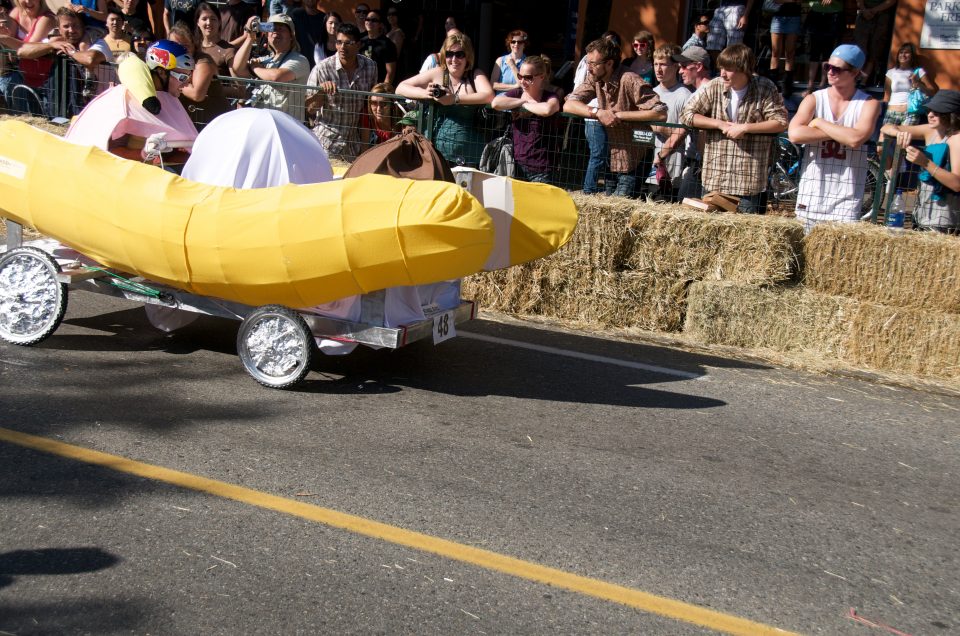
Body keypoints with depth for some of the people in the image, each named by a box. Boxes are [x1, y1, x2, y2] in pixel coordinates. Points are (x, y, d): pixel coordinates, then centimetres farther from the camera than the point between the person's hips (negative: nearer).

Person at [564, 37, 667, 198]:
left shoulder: (630, 81, -19)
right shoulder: (594, 79, 1)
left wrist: (619, 115, -25)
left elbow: (660, 113, -26)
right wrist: (598, 112, -21)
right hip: (609, 161, 6)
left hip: (630, 164, -6)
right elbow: (568, 105, -5)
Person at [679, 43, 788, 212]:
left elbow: (781, 122, -6)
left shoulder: (765, 89, -5)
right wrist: (720, 124, -8)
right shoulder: (714, 87, 0)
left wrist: (745, 128, -14)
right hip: (715, 178, 2)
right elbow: (686, 115, 1)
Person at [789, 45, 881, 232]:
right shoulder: (814, 100, 4)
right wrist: (841, 134, -14)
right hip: (811, 195, 2)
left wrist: (819, 122, -9)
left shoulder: (869, 104, 0)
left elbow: (856, 139, -19)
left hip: (846, 198, -2)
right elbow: (795, 134, -14)